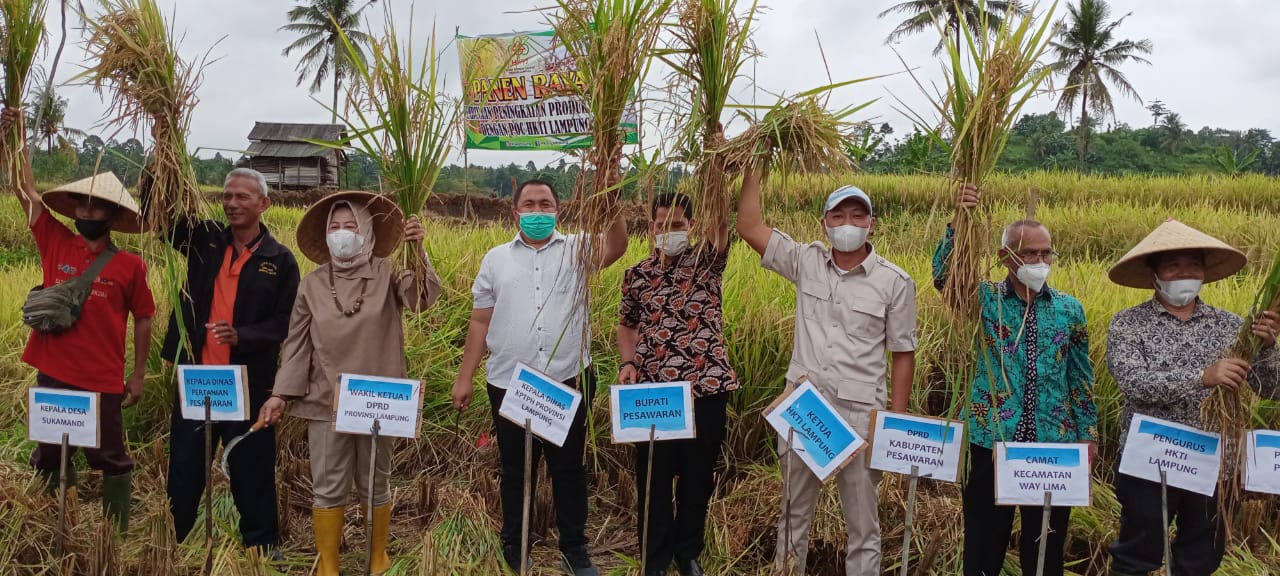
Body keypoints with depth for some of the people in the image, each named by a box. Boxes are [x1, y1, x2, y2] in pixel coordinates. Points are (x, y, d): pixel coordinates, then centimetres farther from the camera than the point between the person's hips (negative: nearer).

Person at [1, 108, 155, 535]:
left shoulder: (129, 266, -6)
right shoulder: (55, 244, 1)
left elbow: (143, 320, 1)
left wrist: (139, 375, 0)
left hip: (103, 381, -4)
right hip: (53, 373, 4)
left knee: (110, 459, 7)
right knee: (49, 457, 16)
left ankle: (117, 534, 21)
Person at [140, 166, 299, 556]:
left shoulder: (280, 260, -4)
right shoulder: (204, 239, 4)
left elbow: (285, 323, -6)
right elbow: (157, 212, 0)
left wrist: (241, 335, -22)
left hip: (248, 382, -2)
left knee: (251, 468, 9)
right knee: (185, 464, 14)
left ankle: (262, 544, 23)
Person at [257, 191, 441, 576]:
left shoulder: (387, 275, -3)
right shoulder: (312, 284, 2)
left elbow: (424, 298, -20)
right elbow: (297, 343, 4)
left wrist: (417, 251, -33)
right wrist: (281, 394, 0)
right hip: (325, 402, 1)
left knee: (375, 485, 13)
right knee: (327, 489, 6)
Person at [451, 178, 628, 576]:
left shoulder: (576, 250, 3)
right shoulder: (496, 259, 7)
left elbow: (616, 248, -18)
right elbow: (480, 322, 8)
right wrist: (464, 378, 5)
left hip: (569, 382, -1)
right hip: (509, 385, 1)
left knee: (569, 468, 11)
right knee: (515, 470, 15)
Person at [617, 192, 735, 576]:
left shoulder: (707, 262, 0)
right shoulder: (636, 275, 6)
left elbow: (722, 226, -19)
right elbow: (626, 324, 18)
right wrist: (627, 362, 2)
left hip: (707, 388, -1)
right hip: (653, 390, 1)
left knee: (698, 476, 12)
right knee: (654, 477, 8)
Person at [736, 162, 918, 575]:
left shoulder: (895, 282, -5)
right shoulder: (806, 262, 1)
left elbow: (903, 355, -1)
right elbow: (749, 226, -1)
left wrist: (897, 421, -3)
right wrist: (755, 170, -4)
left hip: (860, 412, -2)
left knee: (861, 521, 10)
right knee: (794, 509, 18)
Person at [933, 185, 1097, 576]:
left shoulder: (1069, 309, 5)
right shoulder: (985, 299, -1)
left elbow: (1081, 377, 11)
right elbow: (944, 277, -21)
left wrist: (1088, 433, 11)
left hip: (1053, 444, 2)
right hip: (992, 440, -2)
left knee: (1046, 544, 12)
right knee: (984, 542, 8)